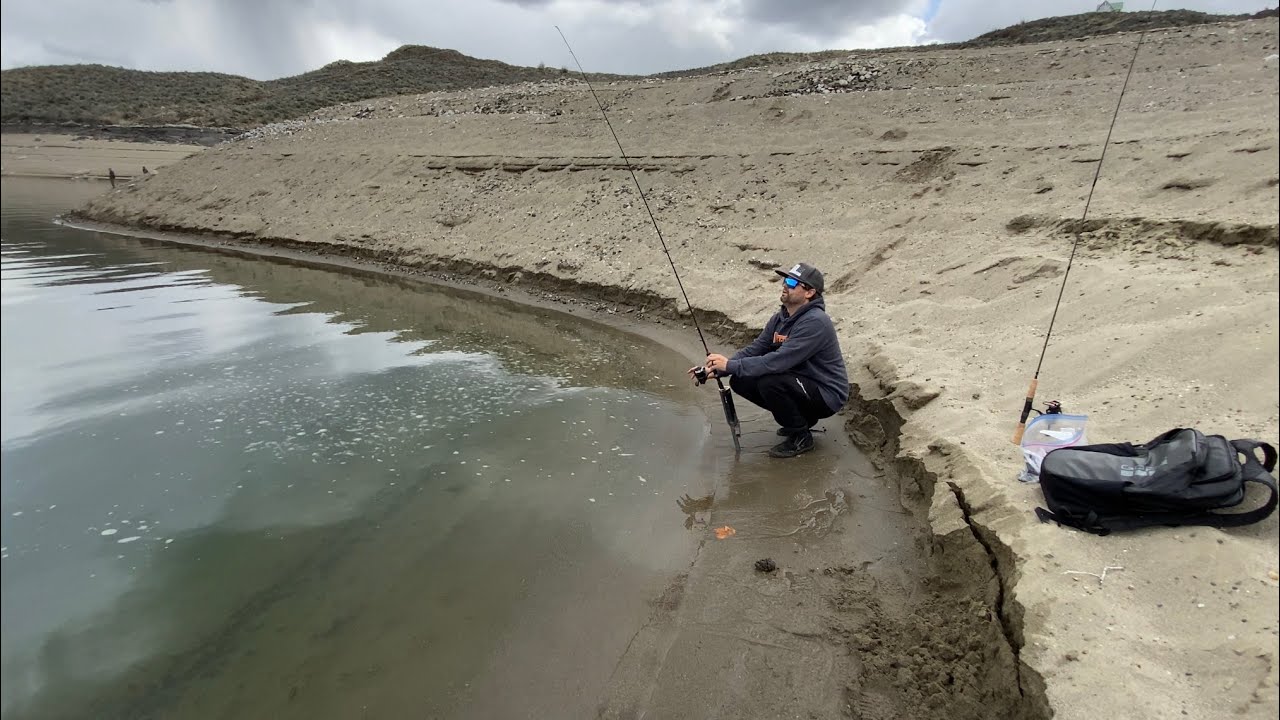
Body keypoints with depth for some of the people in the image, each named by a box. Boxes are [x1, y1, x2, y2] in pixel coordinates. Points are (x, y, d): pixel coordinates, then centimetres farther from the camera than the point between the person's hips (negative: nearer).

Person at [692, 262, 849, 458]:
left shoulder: (815, 322, -26)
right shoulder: (780, 317, 3)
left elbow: (778, 361, -33)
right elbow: (754, 349, 0)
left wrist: (731, 365, -30)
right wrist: (716, 368, -14)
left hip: (827, 396, -9)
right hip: (800, 384, 9)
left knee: (769, 382, -31)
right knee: (740, 381, -2)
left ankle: (801, 437, -7)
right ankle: (801, 417, 12)